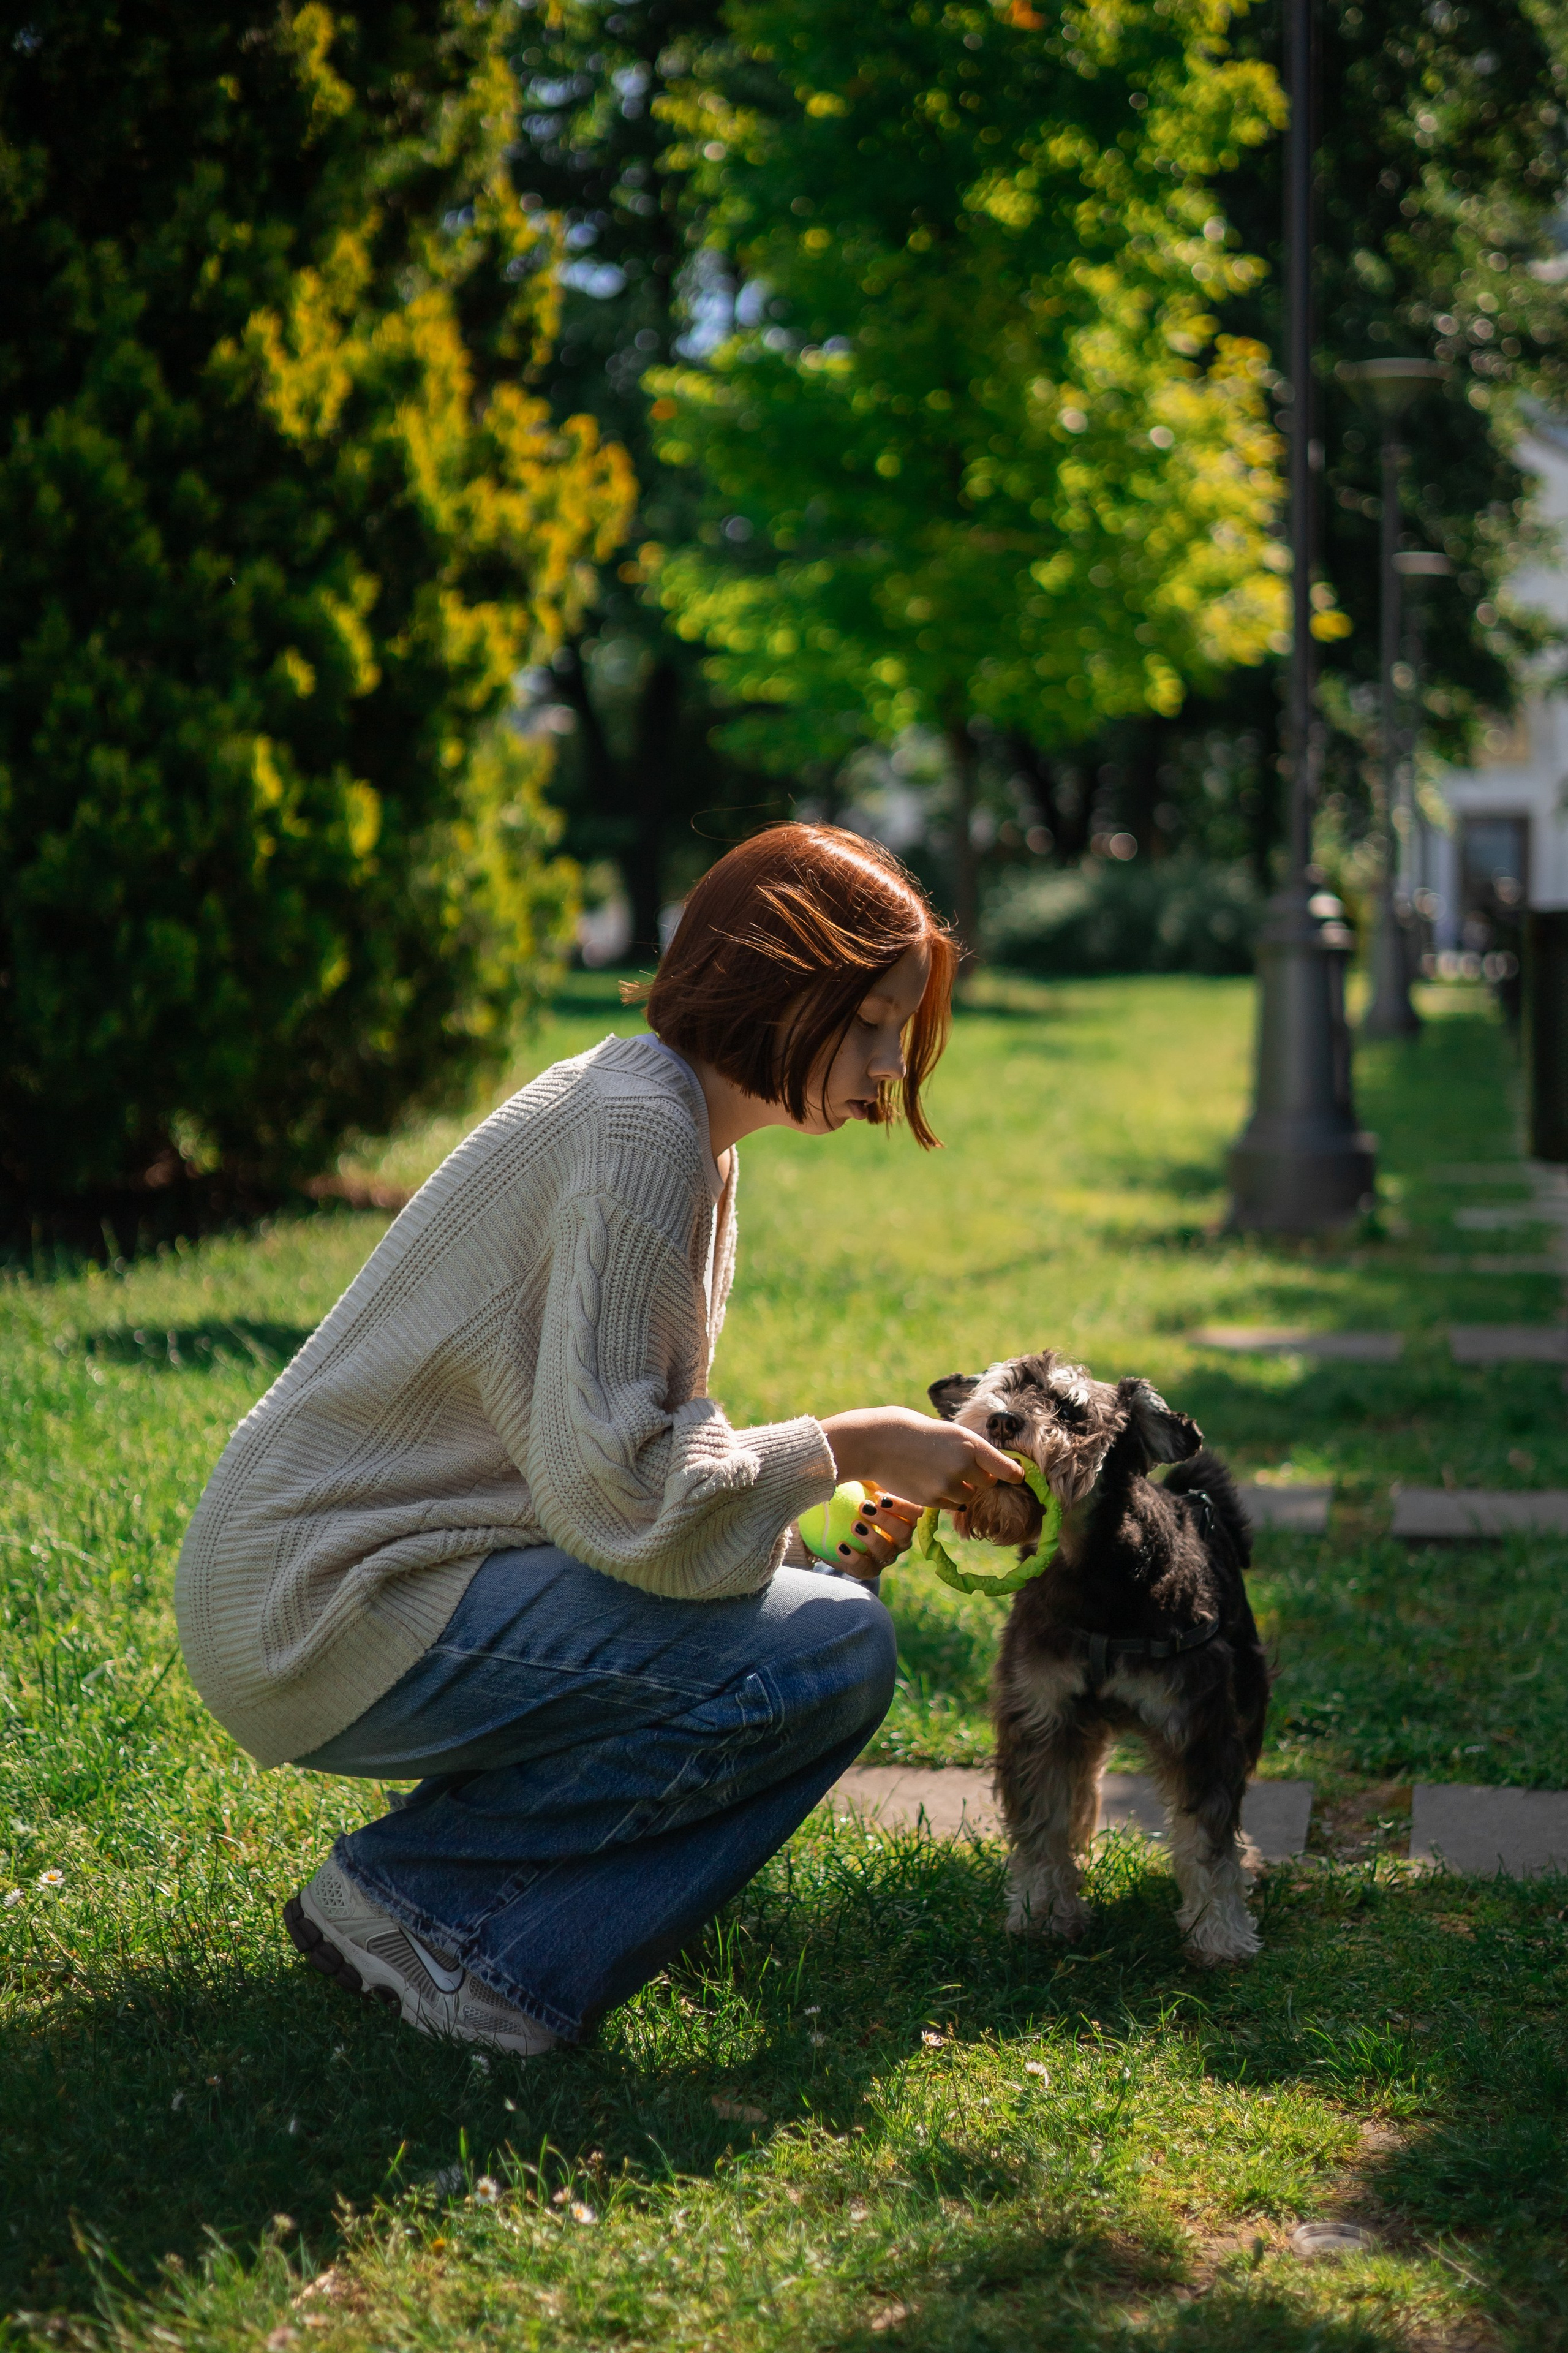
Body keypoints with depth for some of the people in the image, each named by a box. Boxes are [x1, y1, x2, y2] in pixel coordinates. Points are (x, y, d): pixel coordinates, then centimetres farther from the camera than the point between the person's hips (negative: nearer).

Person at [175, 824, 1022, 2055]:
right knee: (833, 1651, -17)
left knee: (811, 1589, 15)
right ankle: (410, 1895, -8)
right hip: (332, 1616, -10)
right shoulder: (639, 1127, -18)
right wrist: (846, 1449, -12)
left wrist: (835, 1517, 3)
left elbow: (624, 1445, 16)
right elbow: (616, 1486, -24)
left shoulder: (686, 1129, 13)